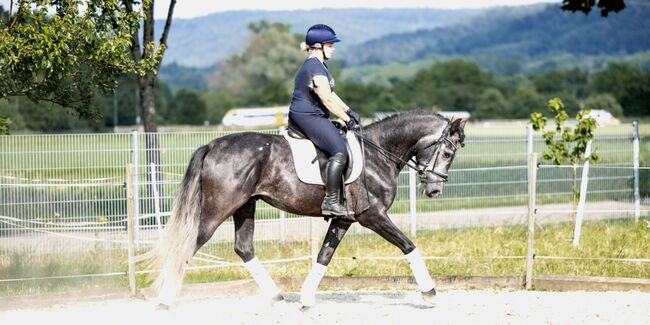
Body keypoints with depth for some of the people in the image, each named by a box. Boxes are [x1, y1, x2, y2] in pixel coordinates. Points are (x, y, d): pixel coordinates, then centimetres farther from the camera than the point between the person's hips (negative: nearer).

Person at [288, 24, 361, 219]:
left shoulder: (316, 65, 19)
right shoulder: (315, 68, -16)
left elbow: (330, 94, 24)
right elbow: (327, 100, -18)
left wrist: (349, 111, 16)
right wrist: (347, 120, -10)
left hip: (303, 116, 12)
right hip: (308, 117, -12)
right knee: (340, 152, -22)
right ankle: (330, 201, -26)